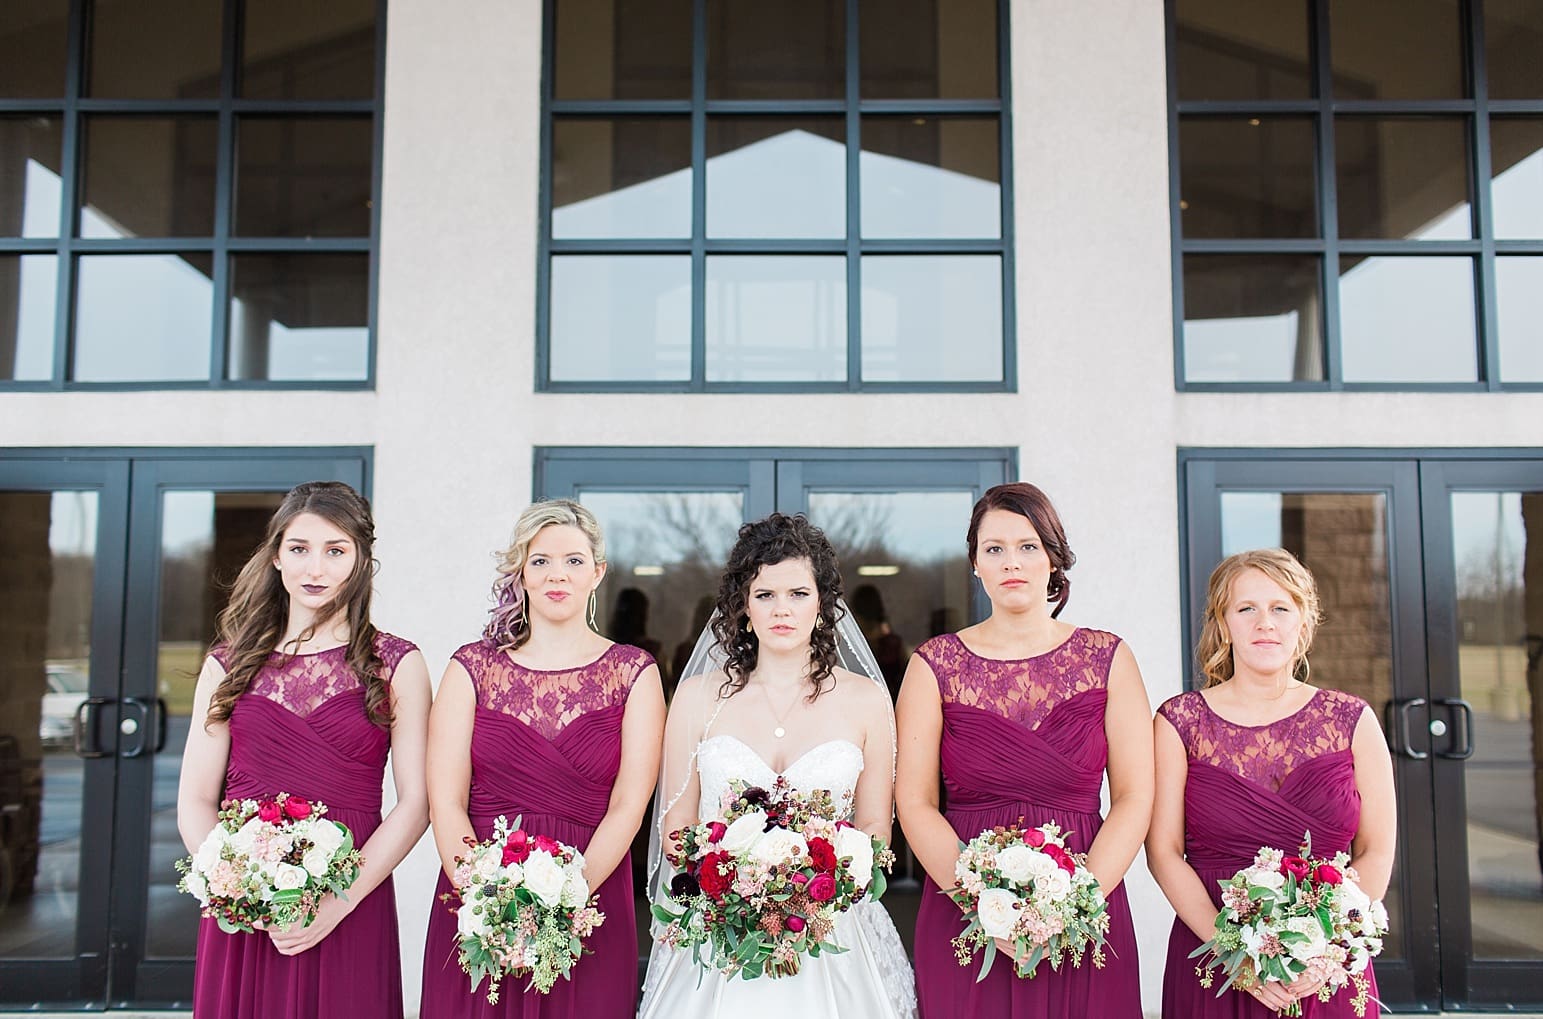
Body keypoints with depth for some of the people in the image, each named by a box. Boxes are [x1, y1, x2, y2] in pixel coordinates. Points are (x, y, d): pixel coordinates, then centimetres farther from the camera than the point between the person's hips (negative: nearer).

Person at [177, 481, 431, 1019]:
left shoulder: (397, 665, 2)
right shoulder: (229, 664, 7)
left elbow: (415, 802, -3)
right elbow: (195, 803, 5)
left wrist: (339, 903, -14)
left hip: (349, 918, -1)